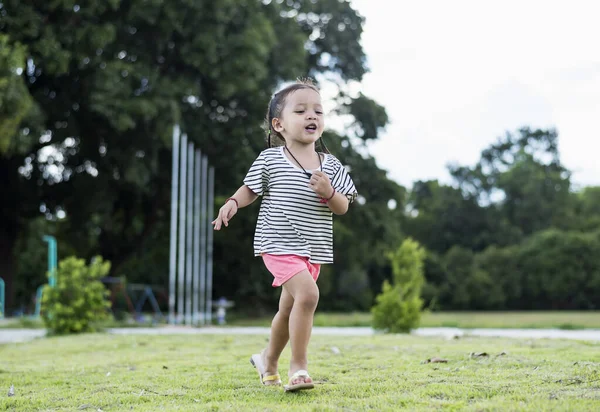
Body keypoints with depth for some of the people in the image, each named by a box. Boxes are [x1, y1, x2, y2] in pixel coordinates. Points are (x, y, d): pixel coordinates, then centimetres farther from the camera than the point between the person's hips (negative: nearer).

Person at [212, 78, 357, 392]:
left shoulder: (331, 166, 3)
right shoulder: (270, 159, -5)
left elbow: (343, 207, 2)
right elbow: (251, 189, 6)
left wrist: (328, 193, -17)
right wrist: (233, 202, -13)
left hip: (313, 249, 5)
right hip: (279, 245, -5)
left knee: (289, 309, 19)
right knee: (307, 294, -25)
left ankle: (268, 360, 42)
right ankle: (298, 367, -15)